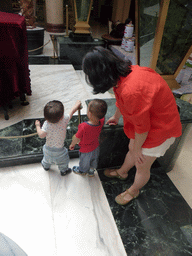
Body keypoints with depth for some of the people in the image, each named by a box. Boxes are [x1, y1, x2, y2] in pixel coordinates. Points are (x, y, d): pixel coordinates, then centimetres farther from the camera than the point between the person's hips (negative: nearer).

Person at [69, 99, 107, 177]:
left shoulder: (83, 126, -41)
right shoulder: (101, 122, -28)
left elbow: (77, 138, -23)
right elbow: (102, 116, 0)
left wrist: (72, 144, -6)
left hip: (86, 150, -4)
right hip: (96, 147, 4)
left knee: (84, 162, 29)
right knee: (94, 161, 32)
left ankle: (82, 171, 59)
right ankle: (91, 171, 59)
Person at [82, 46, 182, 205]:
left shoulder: (132, 91, -40)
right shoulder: (123, 73, -11)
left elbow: (142, 127, -28)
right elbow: (121, 101, 10)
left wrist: (137, 148, -9)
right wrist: (116, 117, 28)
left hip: (159, 128, -8)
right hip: (146, 118, 8)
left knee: (142, 166, 13)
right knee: (131, 150, 27)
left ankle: (133, 191, 42)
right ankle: (122, 172, 56)